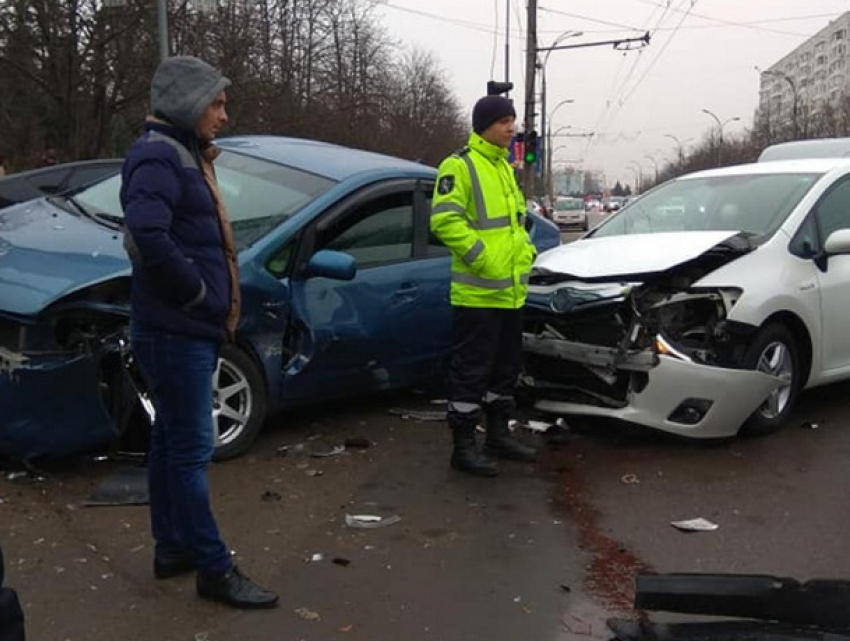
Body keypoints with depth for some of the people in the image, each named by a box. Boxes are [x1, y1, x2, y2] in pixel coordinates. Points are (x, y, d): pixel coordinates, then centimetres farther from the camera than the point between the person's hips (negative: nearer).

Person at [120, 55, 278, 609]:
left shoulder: (184, 154, 17)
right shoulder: (158, 154, -15)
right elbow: (149, 238, -31)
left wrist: (217, 301, 9)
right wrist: (200, 294, -19)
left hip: (187, 330, 10)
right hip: (177, 333, -10)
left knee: (172, 441, 17)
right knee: (192, 449, -4)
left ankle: (173, 548, 29)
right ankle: (215, 570, 5)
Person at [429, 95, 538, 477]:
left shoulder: (504, 168, 18)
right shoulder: (459, 166, -10)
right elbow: (444, 219, -19)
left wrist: (526, 249, 11)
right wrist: (480, 256, -22)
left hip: (511, 291, 9)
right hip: (478, 292, -9)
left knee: (506, 367, 16)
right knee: (471, 370, -3)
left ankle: (498, 436, 29)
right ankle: (463, 447, 6)